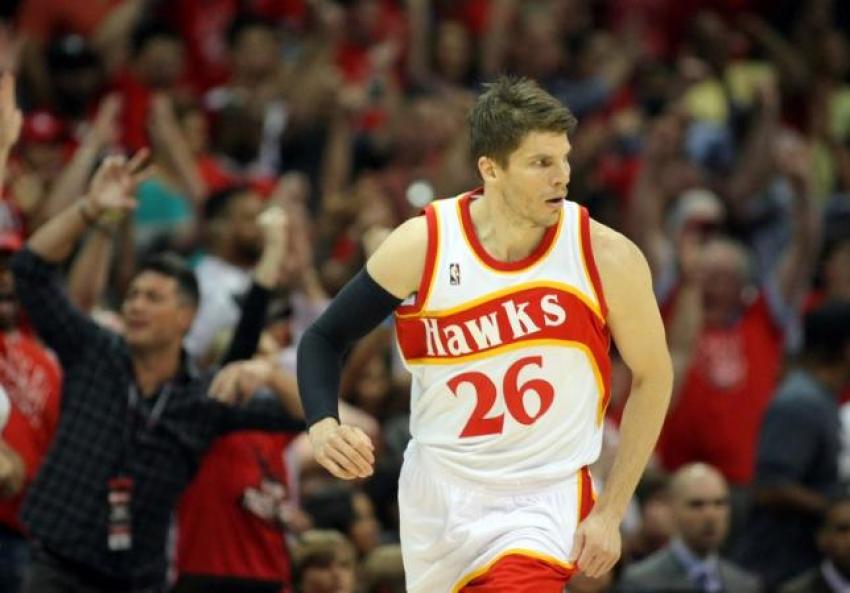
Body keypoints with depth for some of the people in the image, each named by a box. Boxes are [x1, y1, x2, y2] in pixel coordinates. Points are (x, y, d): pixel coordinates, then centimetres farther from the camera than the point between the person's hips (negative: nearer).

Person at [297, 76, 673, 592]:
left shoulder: (607, 258, -12)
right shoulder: (421, 247, -11)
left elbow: (653, 377, 1)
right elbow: (324, 339, 1)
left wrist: (610, 512, -2)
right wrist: (324, 425, -19)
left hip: (543, 503, -3)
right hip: (438, 492, 3)